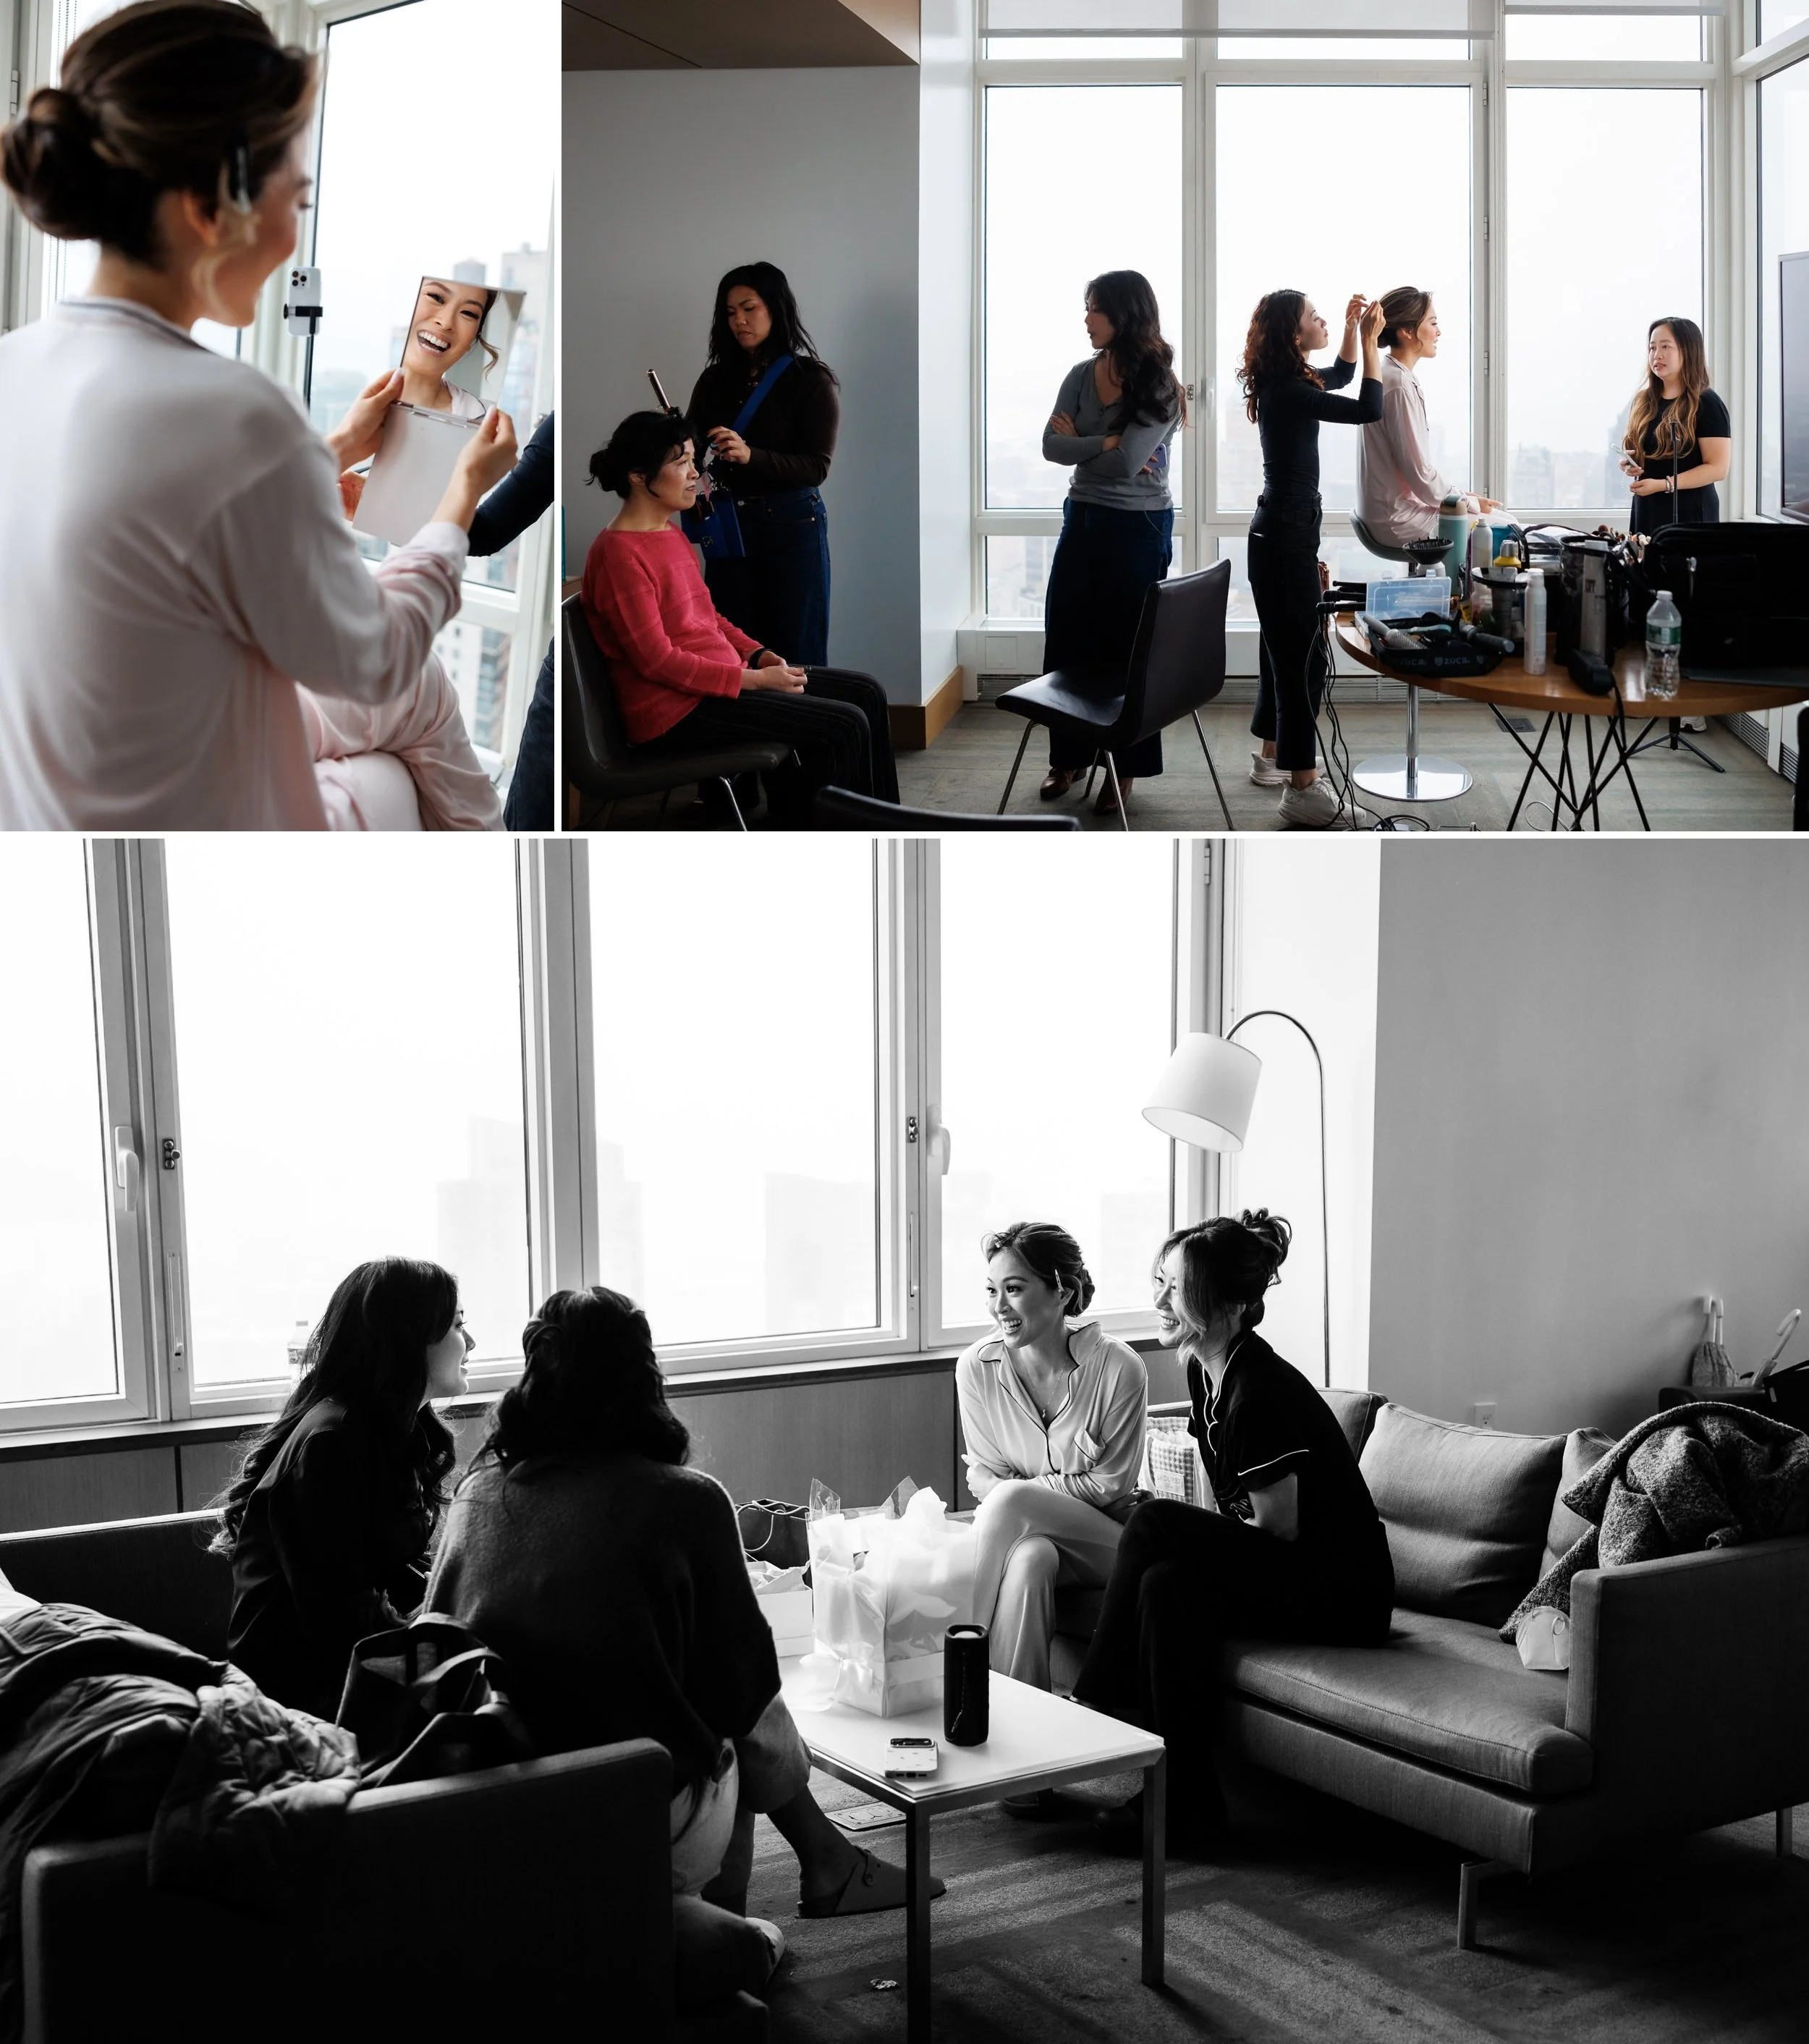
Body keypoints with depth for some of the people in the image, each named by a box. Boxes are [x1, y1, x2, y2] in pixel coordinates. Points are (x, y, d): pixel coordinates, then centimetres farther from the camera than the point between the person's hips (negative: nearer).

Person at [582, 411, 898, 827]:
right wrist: (756, 680, -21)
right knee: (843, 726, -17)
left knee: (866, 694, 5)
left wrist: (759, 654, 4)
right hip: (676, 708, -10)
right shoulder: (618, 553, -17)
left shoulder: (670, 534, 12)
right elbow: (657, 660, -21)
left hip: (718, 678, 10)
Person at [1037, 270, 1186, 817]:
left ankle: (1124, 768, 14)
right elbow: (1051, 448, -7)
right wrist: (1105, 444, -17)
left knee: (1127, 649, 4)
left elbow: (1127, 463, -22)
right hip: (1083, 519, 5)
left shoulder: (1160, 386, -13)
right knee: (1067, 641, 8)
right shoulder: (1081, 375, 3)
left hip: (1139, 527, -5)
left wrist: (1079, 440, -8)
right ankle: (1068, 756, 22)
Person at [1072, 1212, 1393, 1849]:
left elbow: (1276, 1529, -16)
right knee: (1169, 1583, -19)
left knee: (1154, 1523, -21)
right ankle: (1186, 1802, -16)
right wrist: (1182, 1536, -2)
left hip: (1343, 1593, -8)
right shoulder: (1204, 1372, 7)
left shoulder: (1261, 1390, -21)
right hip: (1281, 1580, 8)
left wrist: (1165, 1529, -7)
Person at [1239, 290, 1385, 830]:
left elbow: (1339, 378, 30)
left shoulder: (1288, 383, 9)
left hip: (1283, 532, 10)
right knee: (1305, 657, -9)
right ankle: (1301, 790, -8)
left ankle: (1273, 758, 30)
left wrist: (1352, 329, 16)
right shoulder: (1287, 392, -20)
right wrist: (1370, 339, -17)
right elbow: (1368, 411, -24)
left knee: (1286, 650, 18)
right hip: (1287, 536, -10)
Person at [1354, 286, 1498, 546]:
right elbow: (1419, 474, -20)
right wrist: (1470, 503, -7)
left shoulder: (1390, 376, 11)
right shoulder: (1399, 386, -19)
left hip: (1396, 508, 10)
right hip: (1400, 520, -10)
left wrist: (1461, 496, 11)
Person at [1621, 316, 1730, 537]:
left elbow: (1718, 469, -13)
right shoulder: (1643, 402, 12)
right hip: (1646, 512, 6)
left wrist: (1663, 484, -21)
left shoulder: (1706, 405, -8)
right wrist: (1629, 464, 1)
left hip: (1689, 514, -6)